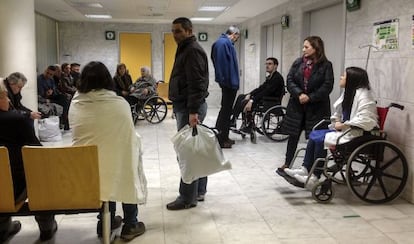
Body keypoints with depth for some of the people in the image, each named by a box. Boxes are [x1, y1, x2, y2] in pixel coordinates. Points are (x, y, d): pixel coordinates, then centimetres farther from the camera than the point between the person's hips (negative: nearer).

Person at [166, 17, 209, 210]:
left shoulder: (193, 51, -13)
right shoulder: (185, 50, 20)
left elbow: (196, 84, -23)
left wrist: (193, 111, -29)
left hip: (189, 108, -11)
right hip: (186, 107, 11)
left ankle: (188, 198, 0)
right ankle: (199, 191, 22)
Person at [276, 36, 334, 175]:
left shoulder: (326, 65, -4)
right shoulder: (298, 63, 6)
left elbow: (327, 86, -10)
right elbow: (289, 80, 0)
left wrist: (310, 97, -17)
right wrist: (299, 94, -15)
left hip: (316, 107, -3)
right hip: (297, 105, 3)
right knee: (293, 135, 9)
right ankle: (287, 164, 20)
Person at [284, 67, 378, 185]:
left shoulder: (363, 94, -16)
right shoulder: (348, 92, 13)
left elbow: (365, 120, -28)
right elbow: (338, 113, 21)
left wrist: (344, 125, -20)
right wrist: (338, 123, 0)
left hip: (356, 134, -10)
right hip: (344, 129, 10)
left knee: (320, 139, -20)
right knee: (314, 134, -5)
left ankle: (315, 176, -9)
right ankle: (305, 169, -7)